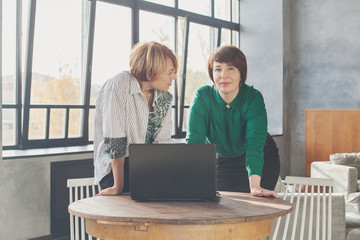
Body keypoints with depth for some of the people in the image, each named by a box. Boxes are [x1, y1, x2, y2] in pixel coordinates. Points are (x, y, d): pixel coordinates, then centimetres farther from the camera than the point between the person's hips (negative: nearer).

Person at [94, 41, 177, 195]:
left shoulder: (165, 97, 4)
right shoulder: (117, 88, -16)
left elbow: (162, 142, 1)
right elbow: (115, 142, -21)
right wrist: (118, 186, -23)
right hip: (116, 169, -6)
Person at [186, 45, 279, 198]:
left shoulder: (254, 98, -25)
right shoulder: (202, 97, -20)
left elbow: (255, 143, -35)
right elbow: (194, 140, -26)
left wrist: (255, 186, -47)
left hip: (261, 163, -1)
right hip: (222, 162, 2)